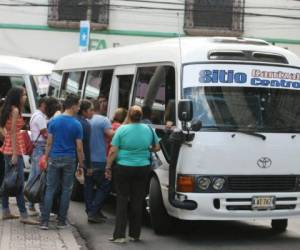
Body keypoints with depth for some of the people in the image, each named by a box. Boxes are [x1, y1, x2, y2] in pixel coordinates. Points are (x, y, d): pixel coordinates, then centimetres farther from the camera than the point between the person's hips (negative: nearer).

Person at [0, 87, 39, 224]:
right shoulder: (15, 110, -12)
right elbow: (13, 133, -17)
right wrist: (15, 154, -20)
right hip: (14, 149, -9)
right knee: (19, 182, -9)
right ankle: (24, 215, -10)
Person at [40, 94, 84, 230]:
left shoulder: (53, 121, -1)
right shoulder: (76, 125, -7)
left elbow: (49, 142, 0)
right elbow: (79, 147, -6)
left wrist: (46, 158, 8)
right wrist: (81, 163, 4)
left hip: (54, 158, 2)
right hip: (69, 160, -2)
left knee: (50, 189, 3)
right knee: (66, 190, 8)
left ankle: (44, 221, -2)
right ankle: (61, 221, 11)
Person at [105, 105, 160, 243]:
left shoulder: (122, 129, -9)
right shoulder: (148, 129, 0)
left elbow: (113, 151, -10)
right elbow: (156, 147, 11)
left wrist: (108, 167, -2)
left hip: (123, 168, -3)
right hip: (143, 169, 3)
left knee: (122, 201, 3)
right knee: (137, 201, 10)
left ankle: (119, 235, -2)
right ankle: (135, 234, 15)